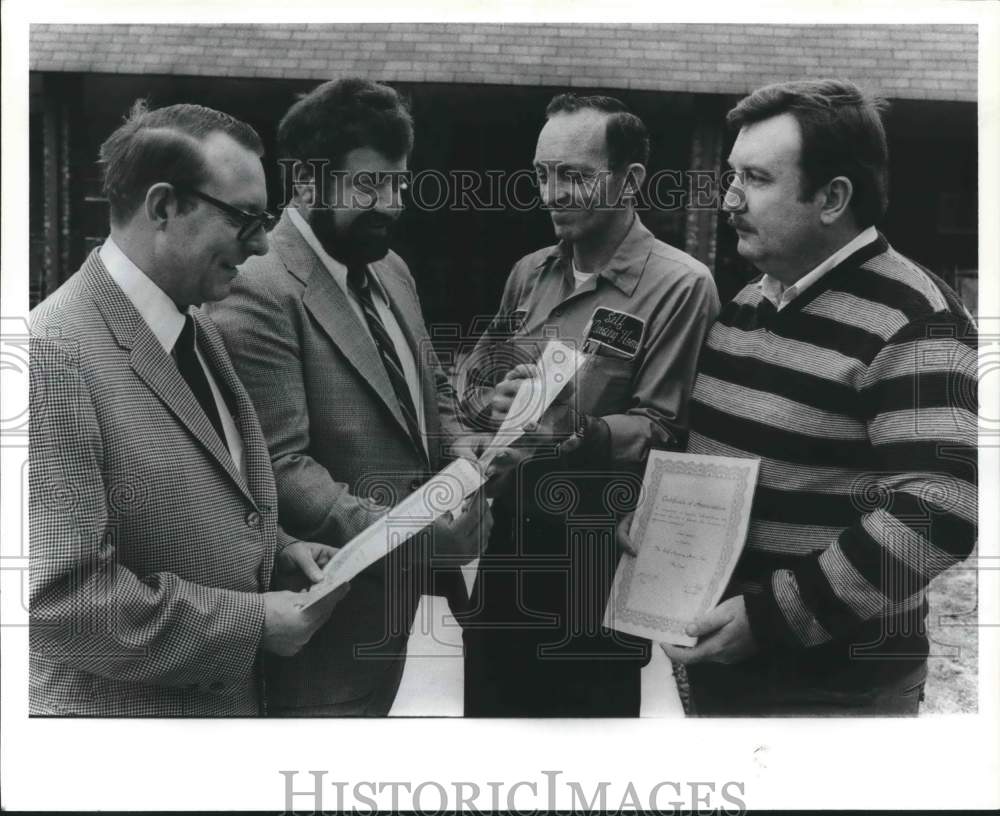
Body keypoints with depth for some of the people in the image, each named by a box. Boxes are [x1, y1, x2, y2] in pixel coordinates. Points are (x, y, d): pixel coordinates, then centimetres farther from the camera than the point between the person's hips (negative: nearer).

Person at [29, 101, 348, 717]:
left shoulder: (199, 332, 7)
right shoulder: (53, 354, -22)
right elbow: (60, 597, -26)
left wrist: (275, 549, 0)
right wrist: (256, 621, -19)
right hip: (121, 709, -8)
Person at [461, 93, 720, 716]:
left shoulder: (680, 286, -10)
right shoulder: (528, 274, 11)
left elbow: (663, 431, -14)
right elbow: (474, 380, 13)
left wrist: (580, 431, -31)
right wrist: (494, 406, -10)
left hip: (598, 565, -5)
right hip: (505, 551, 6)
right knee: (489, 705, 16)